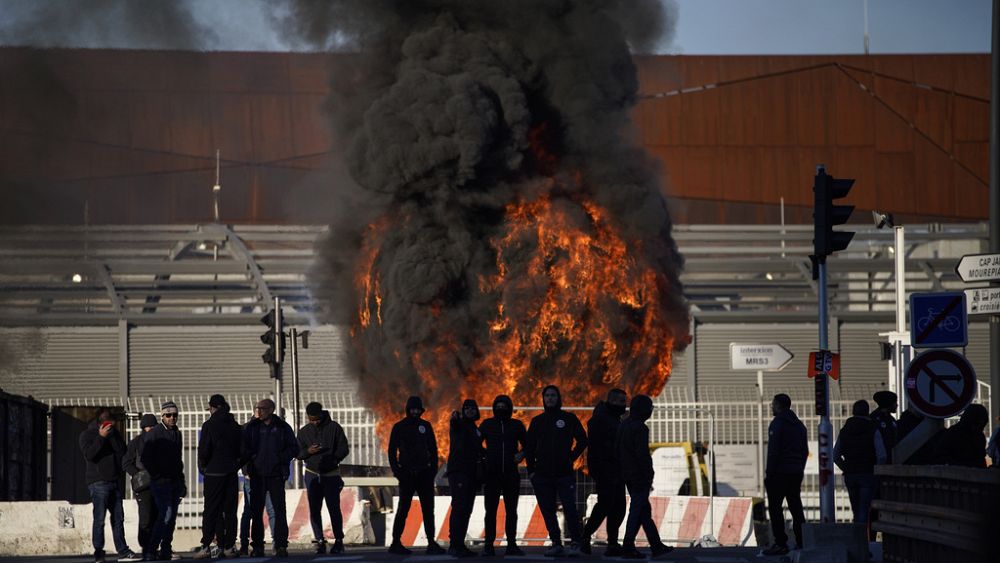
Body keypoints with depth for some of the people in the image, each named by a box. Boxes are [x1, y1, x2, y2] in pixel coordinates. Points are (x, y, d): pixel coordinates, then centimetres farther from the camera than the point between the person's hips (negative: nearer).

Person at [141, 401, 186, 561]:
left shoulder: (177, 434, 15)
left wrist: (181, 482, 19)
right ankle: (151, 550, -13)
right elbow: (145, 458, -11)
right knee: (166, 514, -16)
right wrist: (157, 476, -12)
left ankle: (166, 550, 12)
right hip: (161, 482, -7)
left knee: (171, 517, 6)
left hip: (175, 481, 7)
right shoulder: (154, 434, -7)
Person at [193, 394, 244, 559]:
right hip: (232, 473, 4)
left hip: (214, 472, -4)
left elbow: (204, 450, -12)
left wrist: (202, 466, 4)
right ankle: (229, 546, 6)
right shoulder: (235, 426, 6)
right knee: (230, 510, 7)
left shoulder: (209, 425, -9)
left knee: (211, 511, -3)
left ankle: (206, 546, -8)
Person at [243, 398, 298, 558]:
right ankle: (257, 546, 7)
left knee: (279, 510, -4)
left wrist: (281, 459, -8)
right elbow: (243, 447, 8)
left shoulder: (282, 427, 3)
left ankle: (281, 545, -2)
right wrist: (250, 459, -7)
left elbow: (294, 448, 5)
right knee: (256, 510, 2)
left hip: (276, 474, -1)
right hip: (257, 475, 2)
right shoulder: (252, 427, 6)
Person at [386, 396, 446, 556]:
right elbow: (392, 451, 2)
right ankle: (396, 543, 1)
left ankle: (431, 543, 5)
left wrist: (433, 469, 2)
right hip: (407, 474, -3)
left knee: (428, 509, 2)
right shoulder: (399, 427, 2)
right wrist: (396, 471, -7)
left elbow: (433, 448, 13)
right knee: (403, 509, -4)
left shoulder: (426, 426, 10)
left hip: (424, 473, 3)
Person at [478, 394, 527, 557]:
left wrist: (522, 454, -4)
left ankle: (511, 545, 8)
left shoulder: (517, 425, 9)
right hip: (492, 474, -1)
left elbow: (527, 445, 14)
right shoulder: (487, 424, 8)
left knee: (511, 511, 4)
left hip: (511, 474, 1)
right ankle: (488, 545, -1)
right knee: (491, 511, -2)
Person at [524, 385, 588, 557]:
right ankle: (556, 544, 10)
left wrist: (571, 457, 1)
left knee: (570, 509, -10)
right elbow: (529, 447, 14)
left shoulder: (569, 419, 4)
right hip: (542, 475, 3)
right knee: (548, 511, 3)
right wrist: (531, 470, 6)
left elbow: (582, 440, 9)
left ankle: (575, 543, -3)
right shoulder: (537, 421, 11)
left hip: (564, 473, -3)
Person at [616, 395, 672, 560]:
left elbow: (616, 452, 15)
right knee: (637, 511, -4)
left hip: (628, 476, 9)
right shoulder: (640, 428, -16)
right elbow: (642, 454, -21)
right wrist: (649, 475, -14)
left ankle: (656, 546, 19)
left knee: (645, 511, 14)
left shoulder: (622, 427, 11)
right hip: (640, 477, -9)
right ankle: (628, 547, -5)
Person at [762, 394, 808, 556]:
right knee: (796, 508, 11)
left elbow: (773, 451, -15)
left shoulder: (777, 423, -9)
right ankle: (801, 542, 9)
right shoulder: (799, 425, 16)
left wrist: (769, 473, -13)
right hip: (796, 473, 8)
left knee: (775, 508, -6)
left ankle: (781, 544, -11)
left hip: (779, 472, -8)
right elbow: (805, 451, 18)